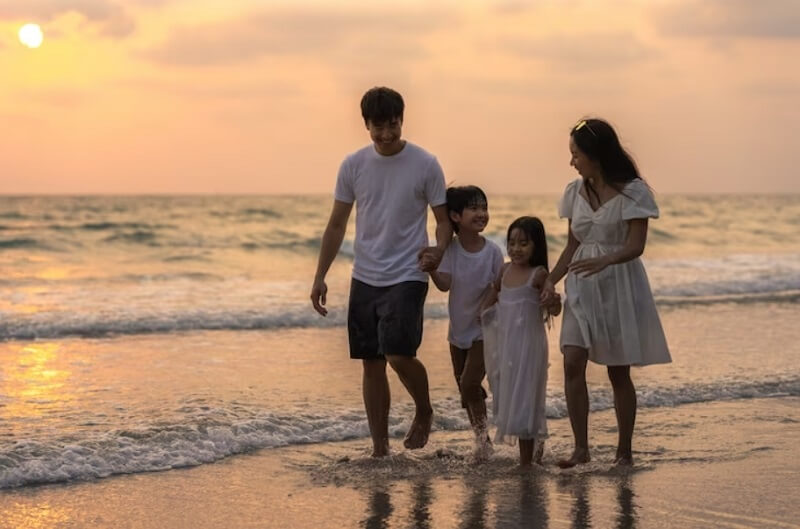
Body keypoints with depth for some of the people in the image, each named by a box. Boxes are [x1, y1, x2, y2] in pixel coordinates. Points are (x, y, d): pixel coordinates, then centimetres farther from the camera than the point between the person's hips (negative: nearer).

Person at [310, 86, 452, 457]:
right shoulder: (353, 165, 3)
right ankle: (379, 448, 14)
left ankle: (424, 412, 12)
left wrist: (438, 251, -22)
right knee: (371, 364, 6)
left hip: (407, 277, -4)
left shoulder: (425, 165, -5)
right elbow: (337, 224, 9)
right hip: (365, 278, 4)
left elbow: (443, 219, 0)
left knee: (399, 355, -18)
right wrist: (320, 276, 4)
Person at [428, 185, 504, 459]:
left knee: (470, 383, -15)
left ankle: (482, 436, 0)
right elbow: (445, 284, -20)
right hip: (458, 327, 3)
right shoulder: (450, 249, -9)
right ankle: (481, 439, 27)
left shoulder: (492, 251, -12)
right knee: (464, 388, 12)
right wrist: (431, 269, -38)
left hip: (483, 328, -3)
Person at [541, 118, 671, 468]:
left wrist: (604, 260, -35)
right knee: (572, 363, -11)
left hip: (619, 285, -4)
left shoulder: (632, 191, -10)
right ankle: (581, 448, -6)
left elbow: (635, 246, -16)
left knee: (618, 372, 2)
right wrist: (551, 280, 1)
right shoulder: (576, 192, 7)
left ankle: (624, 450, 15)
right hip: (583, 286, 4)